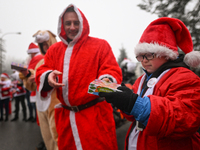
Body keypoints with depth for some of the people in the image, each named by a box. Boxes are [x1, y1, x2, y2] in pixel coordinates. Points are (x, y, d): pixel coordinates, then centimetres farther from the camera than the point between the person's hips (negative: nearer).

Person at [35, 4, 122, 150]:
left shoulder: (100, 45, 0)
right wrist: (48, 76, -14)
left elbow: (112, 70, -5)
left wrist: (106, 81, -28)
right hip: (65, 117, 5)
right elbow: (42, 71, 11)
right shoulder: (55, 49, 12)